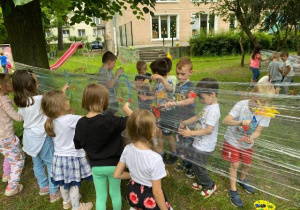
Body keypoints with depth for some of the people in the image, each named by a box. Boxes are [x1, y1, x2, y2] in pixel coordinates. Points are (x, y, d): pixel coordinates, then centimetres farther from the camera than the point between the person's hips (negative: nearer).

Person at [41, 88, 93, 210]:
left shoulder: (52, 118, -6)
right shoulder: (70, 119, -29)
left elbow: (56, 101, 13)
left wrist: (62, 91, 23)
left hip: (59, 156, 8)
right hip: (72, 157, -8)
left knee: (64, 182, 26)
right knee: (74, 184, 12)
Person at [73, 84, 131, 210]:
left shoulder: (81, 123, -11)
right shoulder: (109, 119, -25)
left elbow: (77, 145, 0)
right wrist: (126, 109, -4)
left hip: (96, 166, 3)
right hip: (113, 164, -2)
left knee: (100, 196, 20)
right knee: (115, 193, 22)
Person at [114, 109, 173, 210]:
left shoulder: (127, 149, -15)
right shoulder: (155, 159, -32)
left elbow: (116, 174, -3)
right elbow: (156, 191, -23)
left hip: (132, 193, 6)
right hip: (149, 198, -6)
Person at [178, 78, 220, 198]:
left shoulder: (213, 110, -26)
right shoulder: (208, 106, 4)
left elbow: (209, 130, -30)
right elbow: (198, 117, 15)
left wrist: (191, 133, -28)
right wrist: (184, 123, 7)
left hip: (204, 147, -9)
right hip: (200, 143, 9)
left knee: (198, 167, 8)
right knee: (196, 166, 22)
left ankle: (210, 186, 30)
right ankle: (201, 183, 44)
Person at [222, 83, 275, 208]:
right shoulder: (241, 105, -29)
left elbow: (257, 131, -20)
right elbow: (225, 121, -38)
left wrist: (251, 138, -41)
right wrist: (240, 122, -55)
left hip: (247, 143, 4)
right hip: (232, 140, -3)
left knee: (247, 164, 18)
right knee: (235, 164, 0)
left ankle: (242, 180, 51)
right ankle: (233, 191, 20)